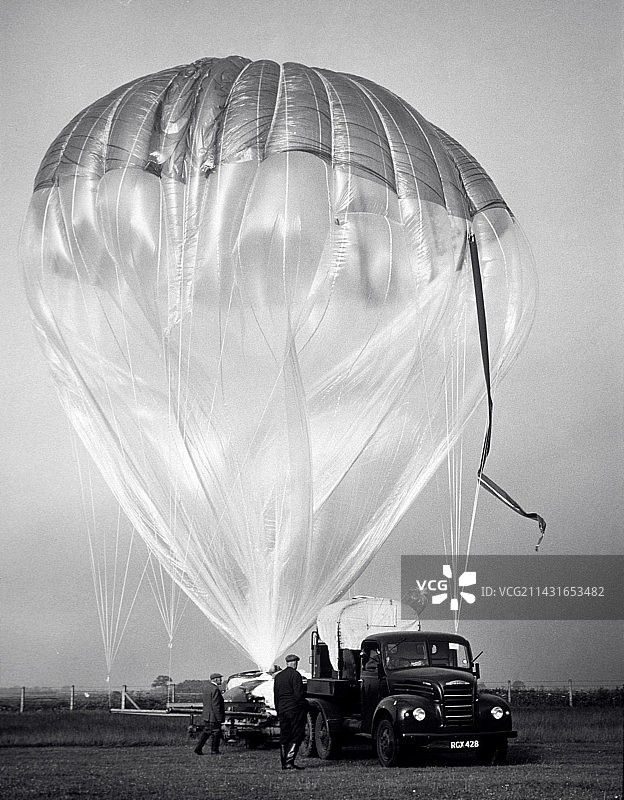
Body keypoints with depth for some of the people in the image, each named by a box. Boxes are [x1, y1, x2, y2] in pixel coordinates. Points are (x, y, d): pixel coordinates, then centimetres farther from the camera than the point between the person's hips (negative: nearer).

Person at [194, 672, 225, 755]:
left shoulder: (206, 687, 8)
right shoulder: (215, 689, -21)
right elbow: (216, 705, -22)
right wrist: (219, 718, -19)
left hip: (206, 716, 9)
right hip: (214, 716, -9)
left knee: (206, 732, 16)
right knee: (216, 733, 4)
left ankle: (198, 748, 12)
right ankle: (214, 751, 10)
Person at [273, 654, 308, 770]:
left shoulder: (278, 676, 12)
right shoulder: (295, 675, -10)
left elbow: (276, 696, 14)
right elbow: (299, 694, -16)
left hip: (282, 710, 7)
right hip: (295, 710, -7)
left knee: (284, 737, 12)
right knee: (296, 736, -2)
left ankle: (284, 763, 14)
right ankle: (289, 761, -10)